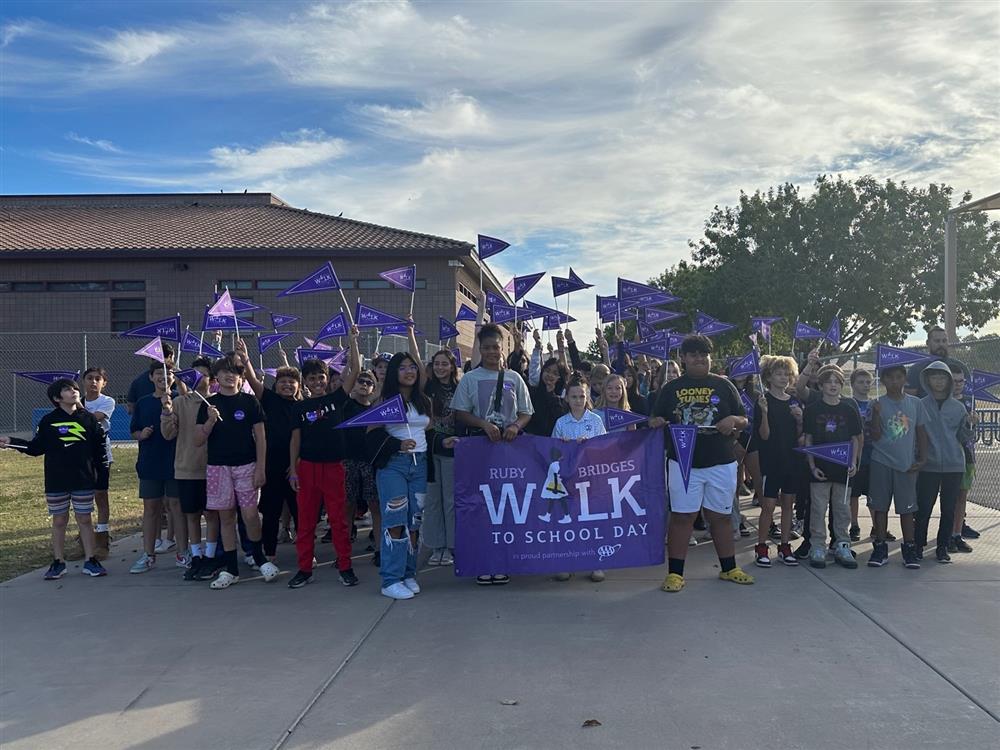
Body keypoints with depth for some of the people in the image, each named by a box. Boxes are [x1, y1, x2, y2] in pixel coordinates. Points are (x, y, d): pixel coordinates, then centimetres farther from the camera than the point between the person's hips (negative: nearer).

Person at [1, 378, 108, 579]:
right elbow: (36, 448, 2)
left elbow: (99, 445, 6)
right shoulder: (48, 421, -1)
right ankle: (58, 562, 20)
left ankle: (90, 561, 13)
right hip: (56, 481, 0)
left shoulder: (89, 419, 0)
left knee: (85, 519, 6)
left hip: (84, 479, 0)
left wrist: (100, 461, -6)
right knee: (59, 521, 9)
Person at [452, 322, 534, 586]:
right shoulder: (469, 379, 5)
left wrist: (515, 426, -11)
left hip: (509, 446, 1)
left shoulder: (514, 379, 9)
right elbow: (460, 413, 1)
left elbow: (526, 413, 10)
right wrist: (484, 424, -15)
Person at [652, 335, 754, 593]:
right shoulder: (671, 388, 6)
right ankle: (675, 572, 7)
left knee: (720, 516, 11)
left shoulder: (723, 385, 6)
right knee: (681, 516, 1)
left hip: (721, 462, 1)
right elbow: (657, 420, 11)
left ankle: (728, 568, 25)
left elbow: (743, 420, 8)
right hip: (683, 462, -1)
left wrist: (733, 421, -13)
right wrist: (656, 423, -12)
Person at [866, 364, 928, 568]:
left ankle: (909, 550, 15)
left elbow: (922, 434, 10)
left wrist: (922, 459, 3)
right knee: (880, 507, 4)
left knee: (907, 508, 5)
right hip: (881, 463, -1)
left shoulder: (915, 403, 5)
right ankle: (880, 548, 14)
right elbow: (875, 436, -6)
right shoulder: (877, 404, -1)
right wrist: (876, 414, -19)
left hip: (907, 464, 1)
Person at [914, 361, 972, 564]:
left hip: (954, 465, 2)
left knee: (949, 509, 7)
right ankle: (918, 545, 12)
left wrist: (970, 424, -7)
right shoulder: (920, 405, 1)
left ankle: (942, 547, 18)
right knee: (923, 509, 0)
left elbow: (964, 438, 9)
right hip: (929, 465, -2)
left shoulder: (958, 408, 7)